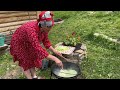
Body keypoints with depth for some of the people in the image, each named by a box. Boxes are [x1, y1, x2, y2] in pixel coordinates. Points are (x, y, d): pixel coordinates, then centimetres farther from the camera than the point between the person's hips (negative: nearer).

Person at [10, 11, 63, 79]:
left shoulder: (44, 29, -22)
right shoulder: (32, 30, -45)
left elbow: (46, 41, -7)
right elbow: (38, 49, -48)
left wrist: (54, 51, -18)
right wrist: (54, 59, -49)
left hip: (29, 43, 7)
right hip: (19, 43, -7)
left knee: (32, 58, 10)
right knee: (25, 61, -2)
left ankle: (34, 76, 22)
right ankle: (30, 77, 10)